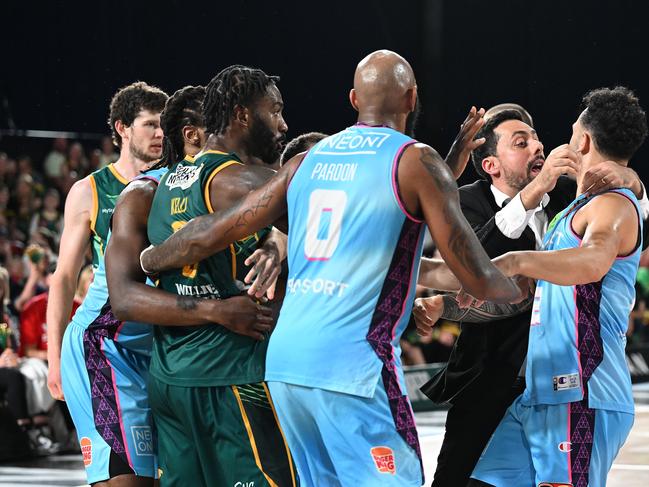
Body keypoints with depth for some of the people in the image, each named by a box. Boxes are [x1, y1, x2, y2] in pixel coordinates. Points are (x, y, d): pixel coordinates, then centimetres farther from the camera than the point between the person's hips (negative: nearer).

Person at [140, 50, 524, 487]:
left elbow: (215, 232, 14)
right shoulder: (415, 161, -2)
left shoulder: (307, 162, 14)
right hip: (354, 362, -6)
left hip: (286, 358, 7)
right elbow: (477, 277, -3)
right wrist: (518, 290, 18)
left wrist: (143, 262, 29)